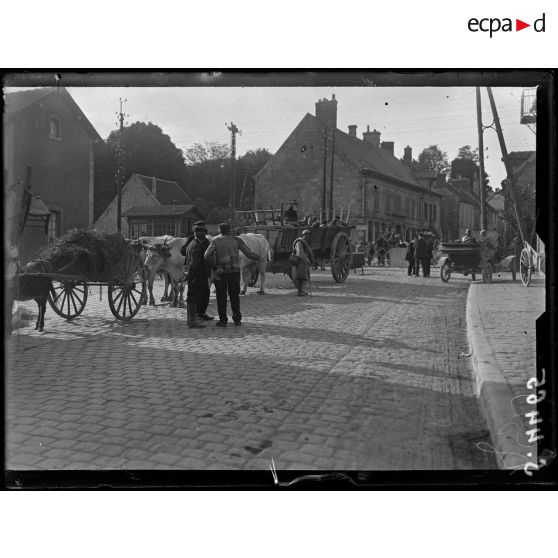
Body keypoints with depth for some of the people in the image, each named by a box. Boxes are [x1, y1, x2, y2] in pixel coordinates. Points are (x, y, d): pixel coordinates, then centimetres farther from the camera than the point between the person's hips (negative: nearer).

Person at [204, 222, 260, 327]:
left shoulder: (215, 241, 1)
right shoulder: (236, 240, 4)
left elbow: (207, 255, -12)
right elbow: (249, 253, -1)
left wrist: (213, 267, 2)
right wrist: (259, 257, 17)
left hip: (220, 272, -1)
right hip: (235, 271, 1)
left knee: (221, 296, 7)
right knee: (234, 296, 12)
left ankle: (223, 320, 6)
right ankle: (237, 319, 14)